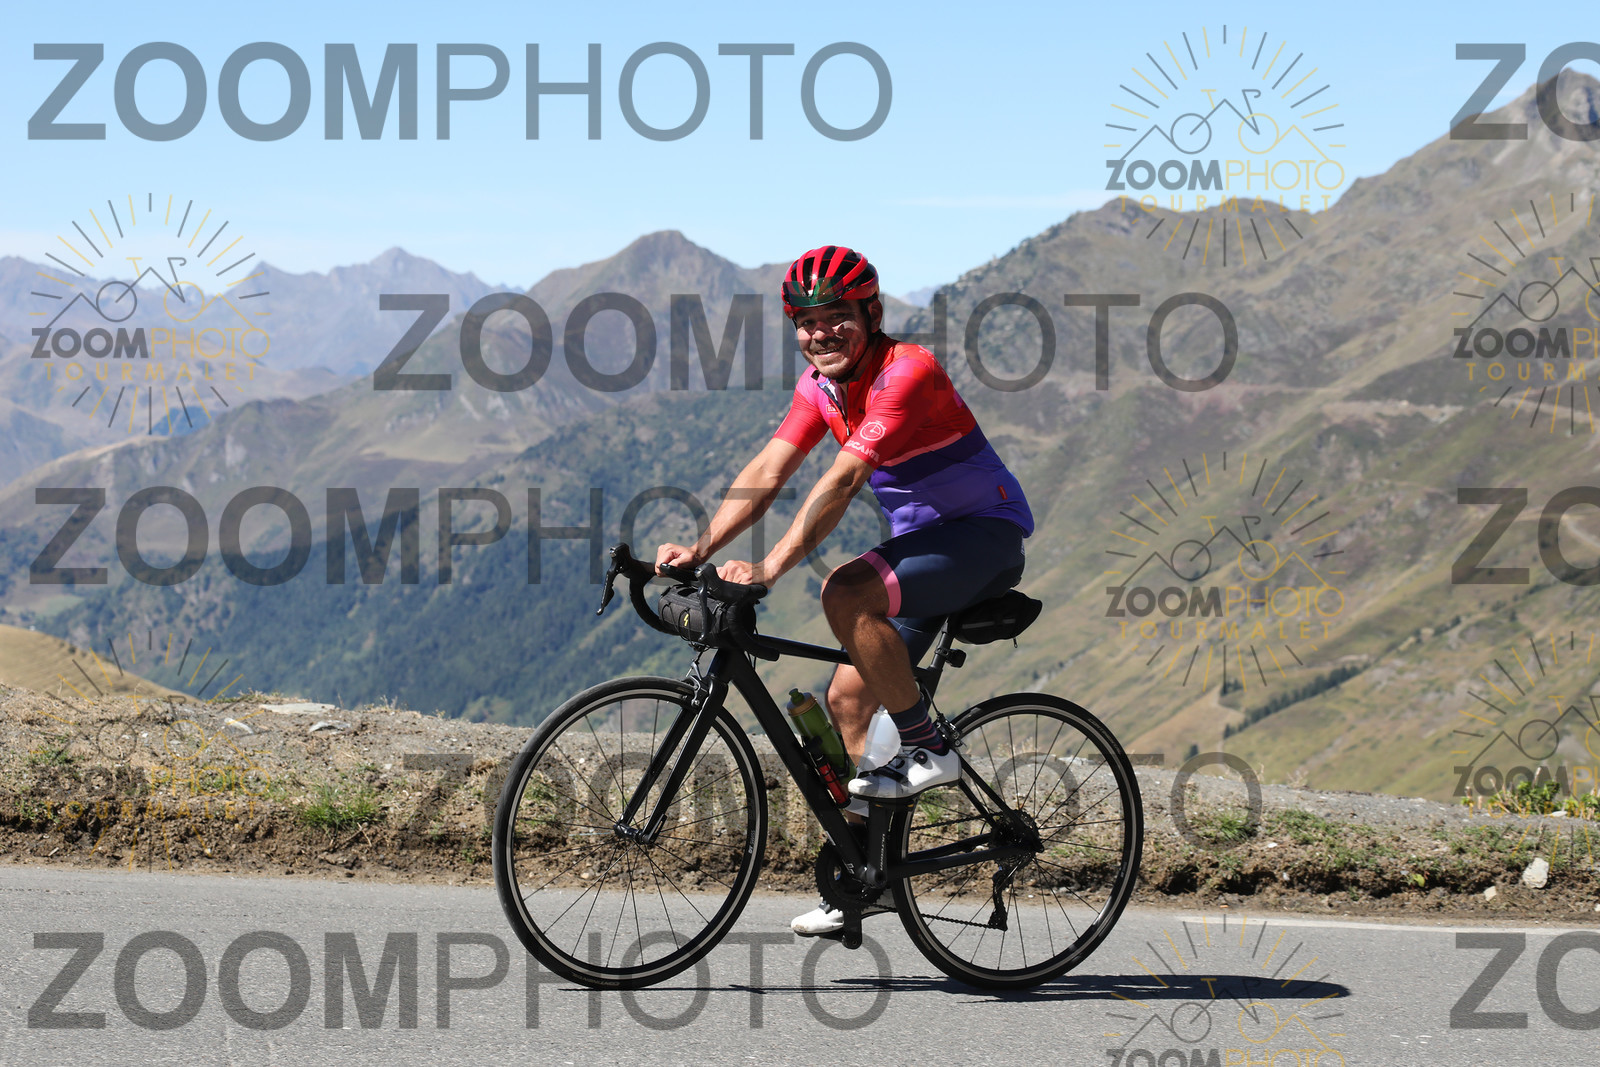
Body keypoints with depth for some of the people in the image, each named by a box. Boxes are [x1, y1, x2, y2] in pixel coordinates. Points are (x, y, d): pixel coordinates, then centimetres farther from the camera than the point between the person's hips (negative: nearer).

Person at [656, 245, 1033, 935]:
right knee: (847, 698, 1)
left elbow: (842, 481, -33)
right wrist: (699, 548, -20)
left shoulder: (908, 371, -23)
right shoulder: (821, 386, 2)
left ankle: (927, 750, -17)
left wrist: (769, 567, -40)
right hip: (923, 541, 9)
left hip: (986, 534, -8)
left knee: (845, 594, -31)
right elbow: (768, 471, -5)